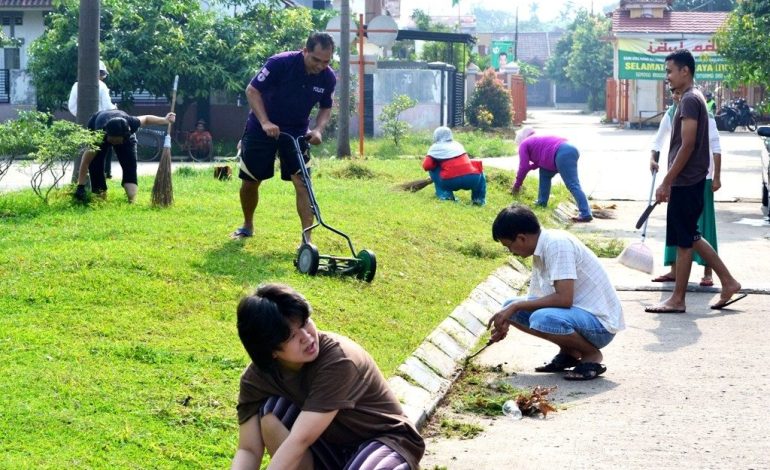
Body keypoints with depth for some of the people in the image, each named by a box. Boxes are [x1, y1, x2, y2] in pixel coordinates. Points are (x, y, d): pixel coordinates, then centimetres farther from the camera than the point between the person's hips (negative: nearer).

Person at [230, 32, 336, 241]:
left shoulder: (328, 78, -12)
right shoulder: (280, 63, -26)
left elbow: (326, 108, 4)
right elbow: (252, 90, -19)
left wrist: (318, 129, -16)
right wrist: (265, 122, -30)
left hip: (297, 131, 2)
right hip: (262, 127, -2)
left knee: (302, 181, -14)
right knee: (249, 181, 6)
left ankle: (307, 238, -15)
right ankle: (247, 226, 32)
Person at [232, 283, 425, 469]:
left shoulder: (337, 359, -30)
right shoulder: (257, 377, -12)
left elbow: (299, 441, -36)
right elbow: (248, 450, -14)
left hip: (385, 440, -5)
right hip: (332, 446, 5)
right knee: (271, 411, -21)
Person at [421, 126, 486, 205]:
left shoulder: (436, 148, 10)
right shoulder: (458, 145, 24)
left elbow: (426, 166, 3)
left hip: (451, 182, -3)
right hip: (472, 180, 3)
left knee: (433, 169, 21)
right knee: (478, 166, 36)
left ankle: (444, 194, 10)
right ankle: (479, 199, 23)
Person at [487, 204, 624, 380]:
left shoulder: (557, 244, -21)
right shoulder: (540, 251, 7)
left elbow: (564, 299, -29)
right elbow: (536, 300, 18)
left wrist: (516, 306, -22)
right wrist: (506, 320, 7)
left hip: (600, 324, -9)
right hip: (577, 313, 9)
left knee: (543, 319, -35)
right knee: (511, 306, 5)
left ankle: (592, 356, -9)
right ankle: (569, 352, 11)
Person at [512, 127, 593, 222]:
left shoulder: (524, 144, 13)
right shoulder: (537, 140, 37)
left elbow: (524, 167, 10)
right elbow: (541, 162, 43)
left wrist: (517, 185, 20)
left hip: (563, 154, -9)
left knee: (573, 185, -15)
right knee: (545, 173, 25)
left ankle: (586, 214, -24)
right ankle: (542, 202, 29)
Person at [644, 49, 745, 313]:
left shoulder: (689, 100, -16)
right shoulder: (691, 99, 15)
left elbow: (687, 146, -21)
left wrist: (666, 183, -19)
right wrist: (669, 182, 22)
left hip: (686, 182, -10)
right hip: (689, 181, 10)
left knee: (683, 241, -2)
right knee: (690, 238, 15)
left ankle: (677, 300, 4)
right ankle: (728, 283, 18)